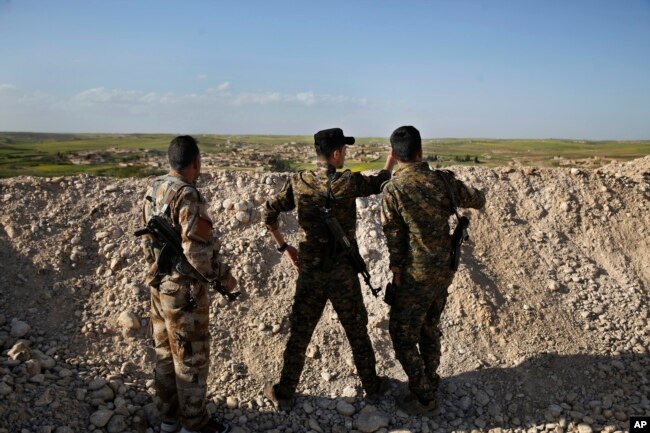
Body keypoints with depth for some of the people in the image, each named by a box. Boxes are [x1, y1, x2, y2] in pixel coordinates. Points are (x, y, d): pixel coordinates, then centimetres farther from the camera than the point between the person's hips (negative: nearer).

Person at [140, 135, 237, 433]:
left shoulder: (153, 191, 4)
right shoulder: (188, 196, -23)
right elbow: (198, 253, -26)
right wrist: (224, 277, -12)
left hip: (159, 286, 9)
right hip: (184, 291, -9)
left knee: (165, 353, 19)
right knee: (191, 357, 6)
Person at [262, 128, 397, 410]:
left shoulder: (298, 183, -5)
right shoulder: (348, 182, -14)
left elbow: (269, 215, 1)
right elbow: (379, 183, 5)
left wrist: (283, 247, 10)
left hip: (309, 271, 2)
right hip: (343, 273, -2)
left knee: (299, 334, 14)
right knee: (357, 332, 16)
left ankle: (284, 394, 26)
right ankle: (372, 387, 34)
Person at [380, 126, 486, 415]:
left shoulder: (393, 188, -15)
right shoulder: (442, 179, -2)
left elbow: (394, 237, -12)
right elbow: (477, 200, 13)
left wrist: (397, 273, 0)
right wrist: (476, 198, 37)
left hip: (415, 276, -6)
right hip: (444, 271, 6)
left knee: (403, 336, 10)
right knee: (430, 329, 23)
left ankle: (424, 397, 18)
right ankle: (430, 384, 38)